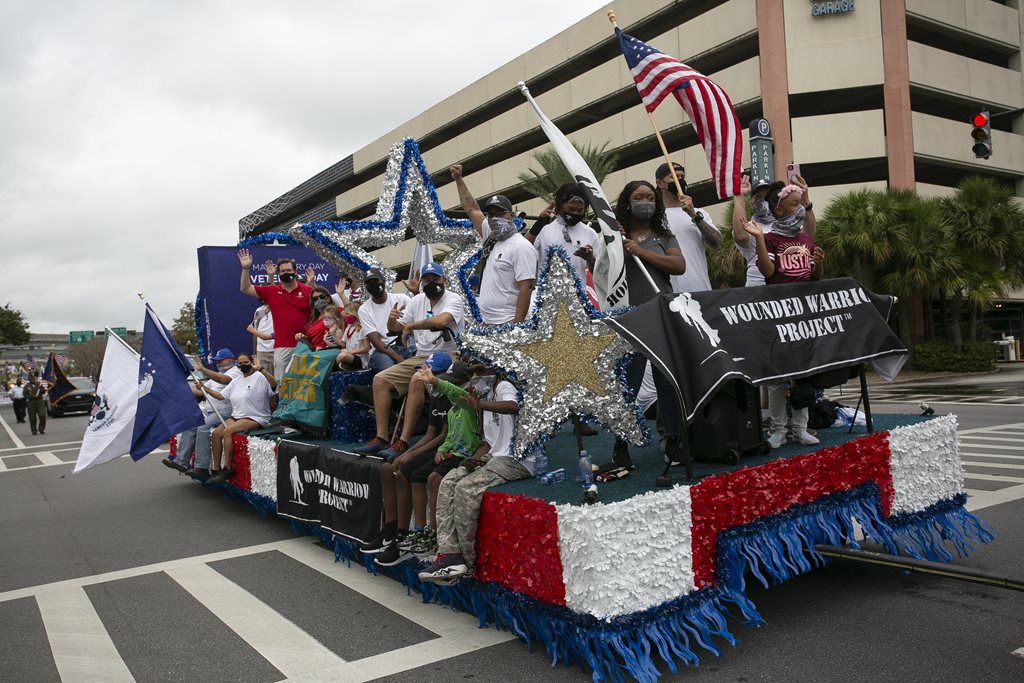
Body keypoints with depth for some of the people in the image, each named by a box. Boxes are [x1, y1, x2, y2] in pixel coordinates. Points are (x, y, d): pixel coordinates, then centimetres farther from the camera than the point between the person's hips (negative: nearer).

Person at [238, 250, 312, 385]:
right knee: (280, 381, 0)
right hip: (282, 346, 2)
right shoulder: (271, 291, 9)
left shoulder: (307, 290, 2)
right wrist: (245, 268, -2)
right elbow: (245, 288, 10)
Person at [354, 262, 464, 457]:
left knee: (416, 380, -35)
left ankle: (403, 443, -33)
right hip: (420, 358, 7)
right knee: (380, 379, -7)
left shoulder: (453, 299, -7)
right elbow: (395, 328, 16)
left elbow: (442, 321, -29)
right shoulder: (417, 301, 13)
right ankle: (381, 438, -10)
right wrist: (392, 320, -9)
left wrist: (410, 326, -17)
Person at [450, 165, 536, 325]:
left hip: (507, 323, -9)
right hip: (486, 321, 9)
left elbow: (526, 287, -16)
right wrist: (458, 179, 26)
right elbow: (471, 209, 25)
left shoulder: (521, 247, -10)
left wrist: (517, 324, -23)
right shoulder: (491, 238, 15)